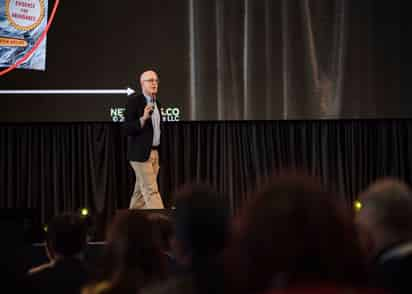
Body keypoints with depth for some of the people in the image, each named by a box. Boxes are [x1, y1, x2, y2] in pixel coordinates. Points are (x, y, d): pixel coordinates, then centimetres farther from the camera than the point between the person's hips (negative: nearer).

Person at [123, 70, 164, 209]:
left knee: (141, 190, 11)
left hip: (154, 152, 8)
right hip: (140, 153, -8)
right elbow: (127, 128, -15)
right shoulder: (134, 101, -11)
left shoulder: (156, 102, 13)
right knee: (151, 191, -11)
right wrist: (143, 118, -29)